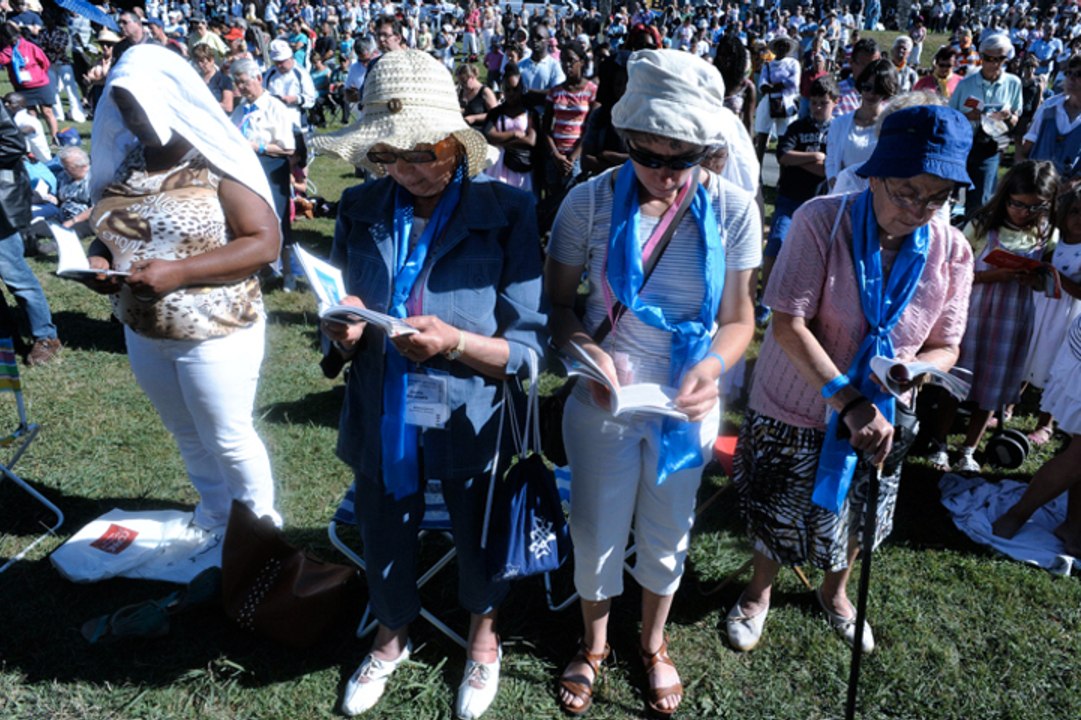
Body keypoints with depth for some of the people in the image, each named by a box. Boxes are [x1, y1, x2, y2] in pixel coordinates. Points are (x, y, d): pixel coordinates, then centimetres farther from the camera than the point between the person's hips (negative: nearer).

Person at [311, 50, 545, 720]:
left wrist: (455, 341, -32)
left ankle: (483, 635, 53)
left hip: (471, 419, -3)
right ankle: (393, 637, 56)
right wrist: (345, 328, -17)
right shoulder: (360, 209, -4)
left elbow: (528, 345, -15)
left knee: (478, 538, 20)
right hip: (381, 419, 3)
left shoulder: (506, 211, -15)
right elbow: (342, 330, 6)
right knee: (386, 540, 23)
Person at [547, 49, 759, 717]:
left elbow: (740, 318, -5)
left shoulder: (732, 208, -12)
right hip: (603, 402, 0)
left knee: (667, 533, 20)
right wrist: (586, 351, -25)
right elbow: (558, 301, -5)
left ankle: (654, 643, 50)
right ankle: (594, 644, 47)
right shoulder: (592, 201, -14)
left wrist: (710, 367, -26)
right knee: (597, 532, 16)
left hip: (688, 407, 1)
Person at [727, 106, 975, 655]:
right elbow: (788, 324, -26)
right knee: (776, 513, 17)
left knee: (855, 519, 24)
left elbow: (946, 346, -2)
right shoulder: (822, 220, -22)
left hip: (880, 416, 4)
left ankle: (834, 591, 57)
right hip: (795, 409, -3)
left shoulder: (951, 251, -10)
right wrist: (849, 401, -32)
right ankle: (759, 592, 49)